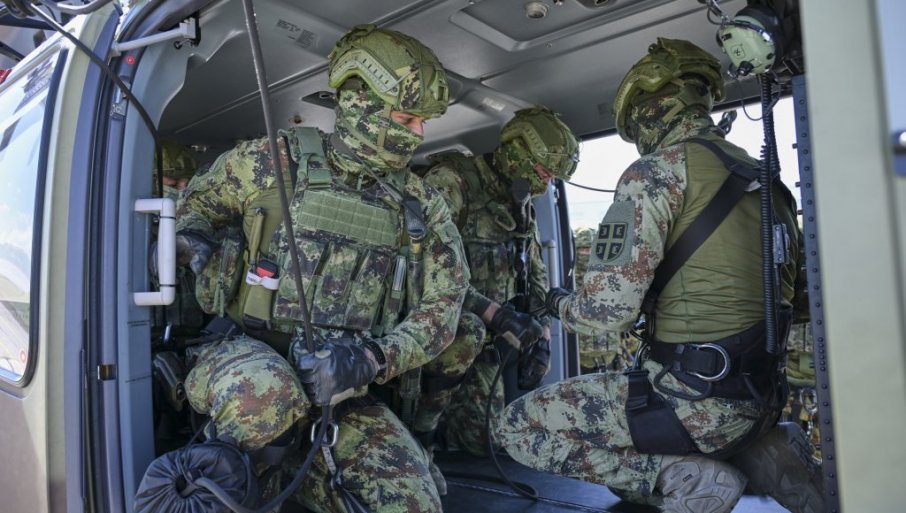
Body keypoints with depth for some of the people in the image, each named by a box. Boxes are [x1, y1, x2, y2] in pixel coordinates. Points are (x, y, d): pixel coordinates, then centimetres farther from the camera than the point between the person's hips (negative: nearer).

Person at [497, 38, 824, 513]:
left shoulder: (659, 170, -13)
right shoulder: (764, 179, 12)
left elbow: (608, 309, -20)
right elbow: (791, 293, 19)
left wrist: (561, 304, 2)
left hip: (696, 395, -8)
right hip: (764, 395, 8)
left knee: (518, 425, 2)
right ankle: (759, 454, 13)